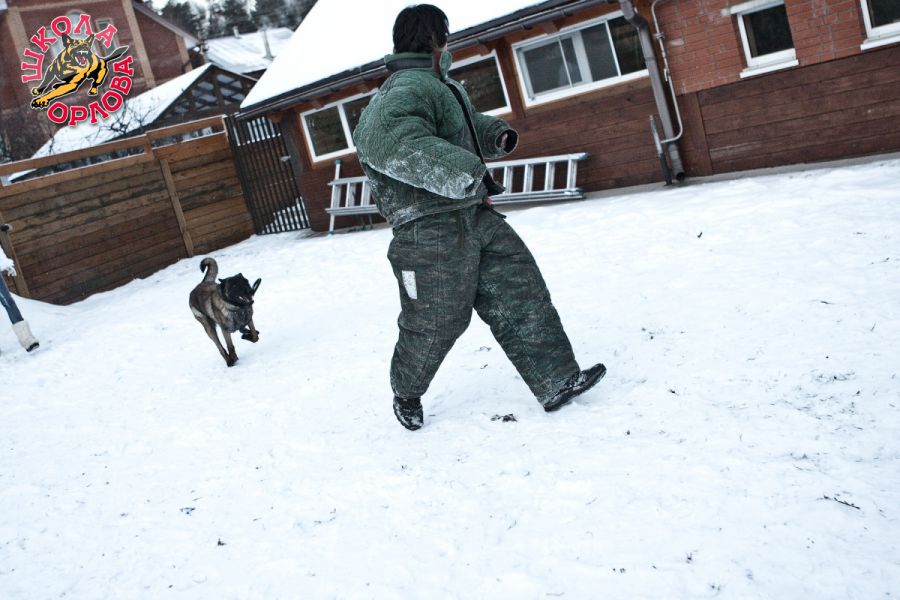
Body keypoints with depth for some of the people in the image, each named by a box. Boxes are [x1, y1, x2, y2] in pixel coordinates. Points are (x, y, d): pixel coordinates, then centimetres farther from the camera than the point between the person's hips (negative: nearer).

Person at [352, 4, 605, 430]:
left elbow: (469, 127, 37)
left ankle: (557, 382, 10)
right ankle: (406, 394, 28)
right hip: (433, 232, -10)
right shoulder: (409, 87, -17)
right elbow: (388, 141, -37)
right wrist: (463, 173, -37)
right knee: (434, 323, 3)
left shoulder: (438, 87, 19)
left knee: (519, 293, 6)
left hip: (473, 217, 10)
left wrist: (498, 134, 14)